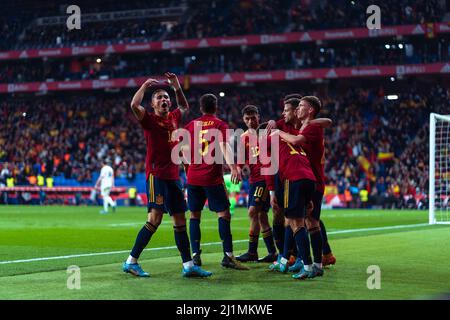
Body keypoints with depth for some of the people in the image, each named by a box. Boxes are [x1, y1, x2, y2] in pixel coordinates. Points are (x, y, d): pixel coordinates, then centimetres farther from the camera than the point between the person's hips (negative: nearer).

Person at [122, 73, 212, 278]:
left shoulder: (173, 118, 15)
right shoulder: (149, 120, -3)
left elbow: (184, 106, 37)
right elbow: (134, 105, -22)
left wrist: (176, 86, 25)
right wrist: (146, 85, -10)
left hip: (173, 175, 7)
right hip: (156, 174, -7)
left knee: (180, 219, 8)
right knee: (155, 218, -14)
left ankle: (188, 265, 12)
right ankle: (131, 262, -8)